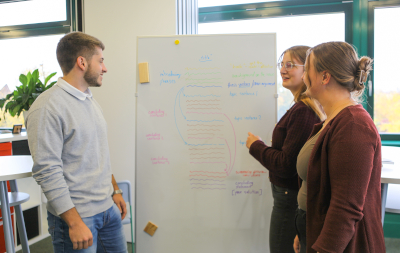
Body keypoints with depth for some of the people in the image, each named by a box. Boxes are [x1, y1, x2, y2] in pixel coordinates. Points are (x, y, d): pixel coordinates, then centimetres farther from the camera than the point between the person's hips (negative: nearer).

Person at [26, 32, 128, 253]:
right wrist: (75, 223, -20)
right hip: (77, 216, -8)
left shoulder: (90, 101, 11)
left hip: (108, 209, 8)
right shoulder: (47, 108, -17)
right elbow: (47, 172, -20)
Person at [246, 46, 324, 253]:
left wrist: (255, 146, -11)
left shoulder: (303, 111, -24)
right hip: (294, 195, 10)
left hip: (291, 199, -10)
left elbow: (287, 165, -25)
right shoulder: (306, 107, 8)